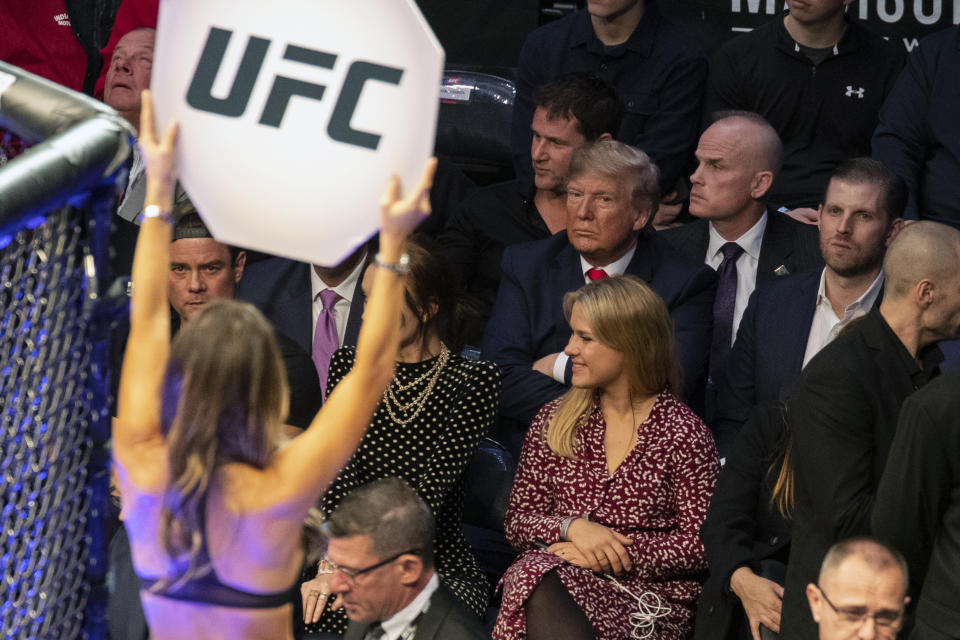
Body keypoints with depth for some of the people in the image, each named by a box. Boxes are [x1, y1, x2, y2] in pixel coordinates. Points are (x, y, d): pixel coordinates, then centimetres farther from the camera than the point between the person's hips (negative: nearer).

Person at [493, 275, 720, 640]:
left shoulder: (683, 434, 1)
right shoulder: (553, 421, 14)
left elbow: (700, 545, -3)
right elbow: (517, 523, 12)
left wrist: (609, 555, -9)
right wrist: (571, 527, -10)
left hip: (650, 599, -3)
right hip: (555, 580, 4)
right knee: (534, 572, -35)